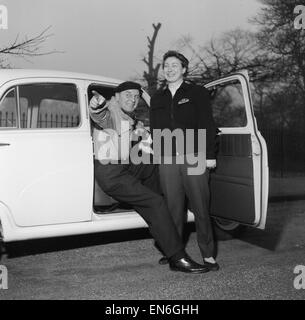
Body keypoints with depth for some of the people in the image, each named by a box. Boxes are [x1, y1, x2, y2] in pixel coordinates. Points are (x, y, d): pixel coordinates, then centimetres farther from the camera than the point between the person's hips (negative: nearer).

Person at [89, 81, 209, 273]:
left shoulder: (130, 119, 15)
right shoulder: (112, 114, -12)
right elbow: (99, 117, -36)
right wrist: (97, 104, -57)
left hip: (126, 168, 10)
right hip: (111, 176, -10)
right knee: (156, 203, -17)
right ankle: (177, 258, -16)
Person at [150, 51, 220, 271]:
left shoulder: (198, 93, 7)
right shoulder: (157, 99, 18)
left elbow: (208, 126, 2)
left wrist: (210, 155, -5)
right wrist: (157, 154, 15)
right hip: (167, 160, 3)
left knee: (200, 208, -2)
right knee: (173, 208, 5)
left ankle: (208, 255, 6)